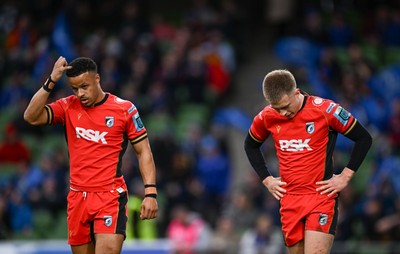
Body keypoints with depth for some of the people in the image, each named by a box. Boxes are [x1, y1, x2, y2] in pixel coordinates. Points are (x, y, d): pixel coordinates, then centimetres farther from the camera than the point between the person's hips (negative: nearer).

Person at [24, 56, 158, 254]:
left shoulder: (125, 109, -2)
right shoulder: (68, 107, 5)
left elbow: (143, 151, 1)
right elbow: (32, 117, -8)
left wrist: (150, 193, -8)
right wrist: (51, 81, -13)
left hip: (111, 197, -4)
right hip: (77, 198, 4)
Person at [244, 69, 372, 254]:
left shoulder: (325, 110, -12)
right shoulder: (266, 118, 1)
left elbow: (364, 138, -4)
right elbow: (250, 145, 22)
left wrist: (345, 177, -6)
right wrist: (267, 179, 12)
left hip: (322, 197, -4)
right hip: (289, 201, 5)